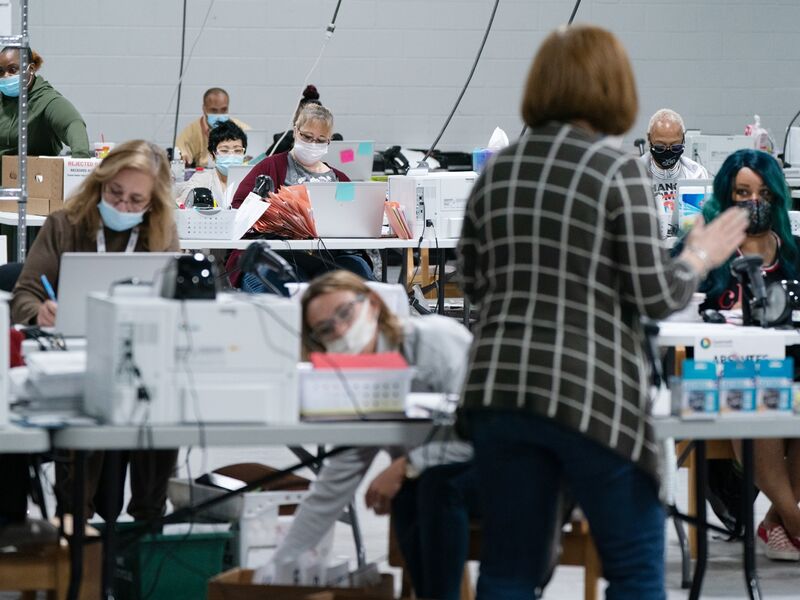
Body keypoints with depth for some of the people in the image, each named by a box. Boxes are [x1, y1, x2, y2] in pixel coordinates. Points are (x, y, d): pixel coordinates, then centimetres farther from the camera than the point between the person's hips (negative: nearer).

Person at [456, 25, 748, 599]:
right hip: (590, 395, -5)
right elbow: (655, 297, -10)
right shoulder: (618, 171, -8)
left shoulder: (496, 172, 8)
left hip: (501, 387, 5)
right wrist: (700, 257, 8)